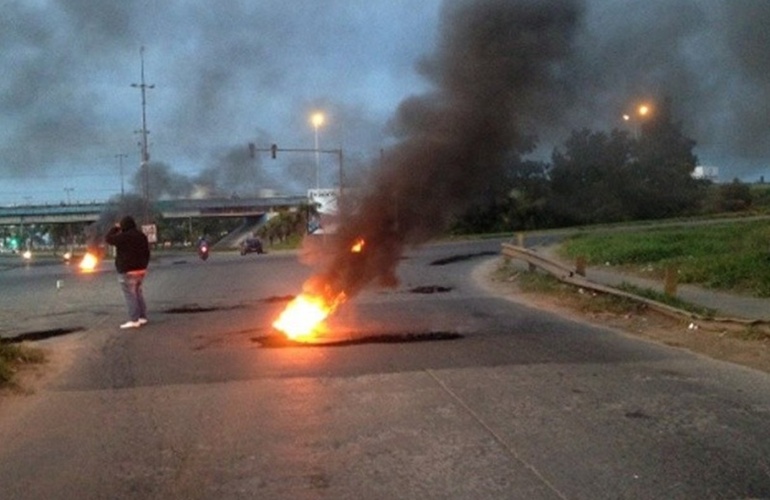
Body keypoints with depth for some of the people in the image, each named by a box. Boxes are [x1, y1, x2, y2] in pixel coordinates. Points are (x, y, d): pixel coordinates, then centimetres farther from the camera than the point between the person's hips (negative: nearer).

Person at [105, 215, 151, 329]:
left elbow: (108, 238, -9)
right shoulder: (142, 236, 10)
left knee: (130, 295, -6)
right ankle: (142, 317, 17)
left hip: (127, 271, -8)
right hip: (140, 269, 8)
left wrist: (115, 228, 4)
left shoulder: (124, 237, -16)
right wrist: (144, 266, 23)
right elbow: (147, 253, 16)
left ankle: (134, 320, -8)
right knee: (138, 293, 16)